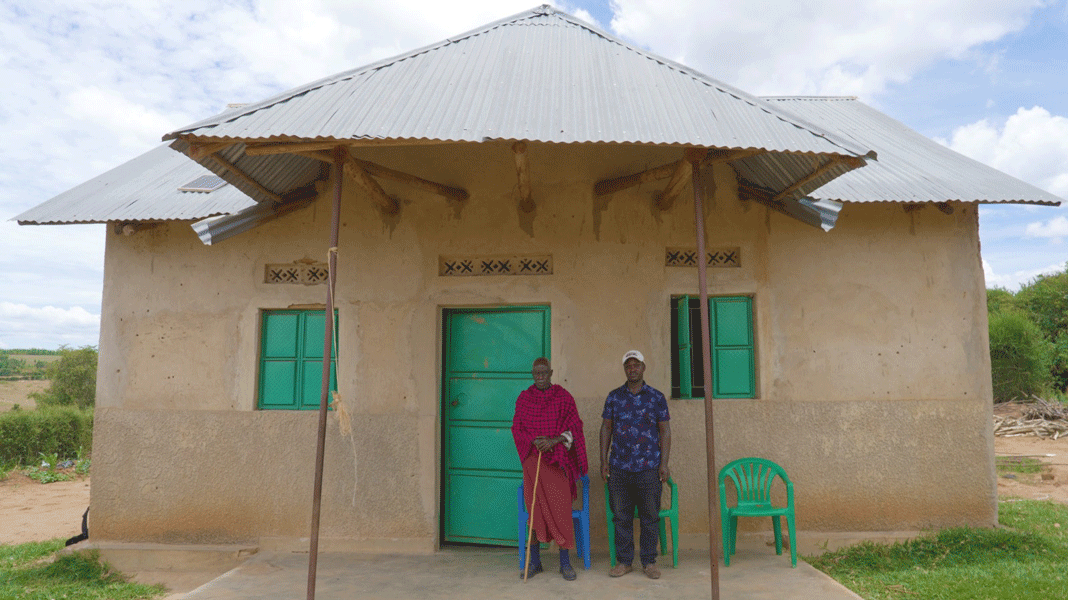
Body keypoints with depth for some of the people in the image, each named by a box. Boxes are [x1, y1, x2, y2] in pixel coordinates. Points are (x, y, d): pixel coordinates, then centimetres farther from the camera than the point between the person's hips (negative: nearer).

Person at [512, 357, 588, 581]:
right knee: (534, 510, 5)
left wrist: (555, 441, -18)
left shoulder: (563, 397, 1)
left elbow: (574, 428, -2)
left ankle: (565, 562, 8)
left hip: (557, 461, -1)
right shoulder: (524, 398, 6)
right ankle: (535, 562, 17)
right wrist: (533, 441, -12)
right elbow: (516, 428, 6)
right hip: (533, 460, 2)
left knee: (561, 510, -3)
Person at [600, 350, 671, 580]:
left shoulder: (656, 397, 3)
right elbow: (606, 429, 10)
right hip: (619, 467, 1)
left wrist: (664, 463, -4)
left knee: (650, 516, 4)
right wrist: (603, 460, 4)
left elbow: (665, 431, 4)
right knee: (621, 516, 6)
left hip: (649, 467, -1)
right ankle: (624, 561, 17)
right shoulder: (614, 397, 8)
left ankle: (649, 562, 17)